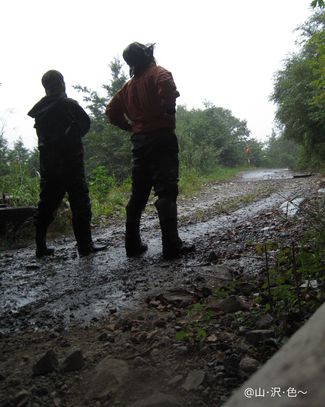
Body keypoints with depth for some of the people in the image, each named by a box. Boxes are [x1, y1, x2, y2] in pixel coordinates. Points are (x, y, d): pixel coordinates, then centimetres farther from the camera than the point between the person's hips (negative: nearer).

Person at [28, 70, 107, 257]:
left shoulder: (39, 108, 10)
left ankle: (41, 245, 15)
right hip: (70, 161, -6)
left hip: (48, 163, 6)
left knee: (47, 203, 11)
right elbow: (86, 123, -2)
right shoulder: (68, 104, -6)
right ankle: (85, 245, -3)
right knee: (80, 202, -2)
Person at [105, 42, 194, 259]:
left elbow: (112, 111, 19)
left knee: (138, 194, 10)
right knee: (166, 192, -10)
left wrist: (130, 126, 17)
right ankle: (172, 246, -15)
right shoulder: (158, 73, 1)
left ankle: (133, 244, 14)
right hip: (161, 137, -6)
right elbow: (167, 87, -22)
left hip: (139, 141, 7)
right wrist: (169, 112, -10)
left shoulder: (129, 85, 20)